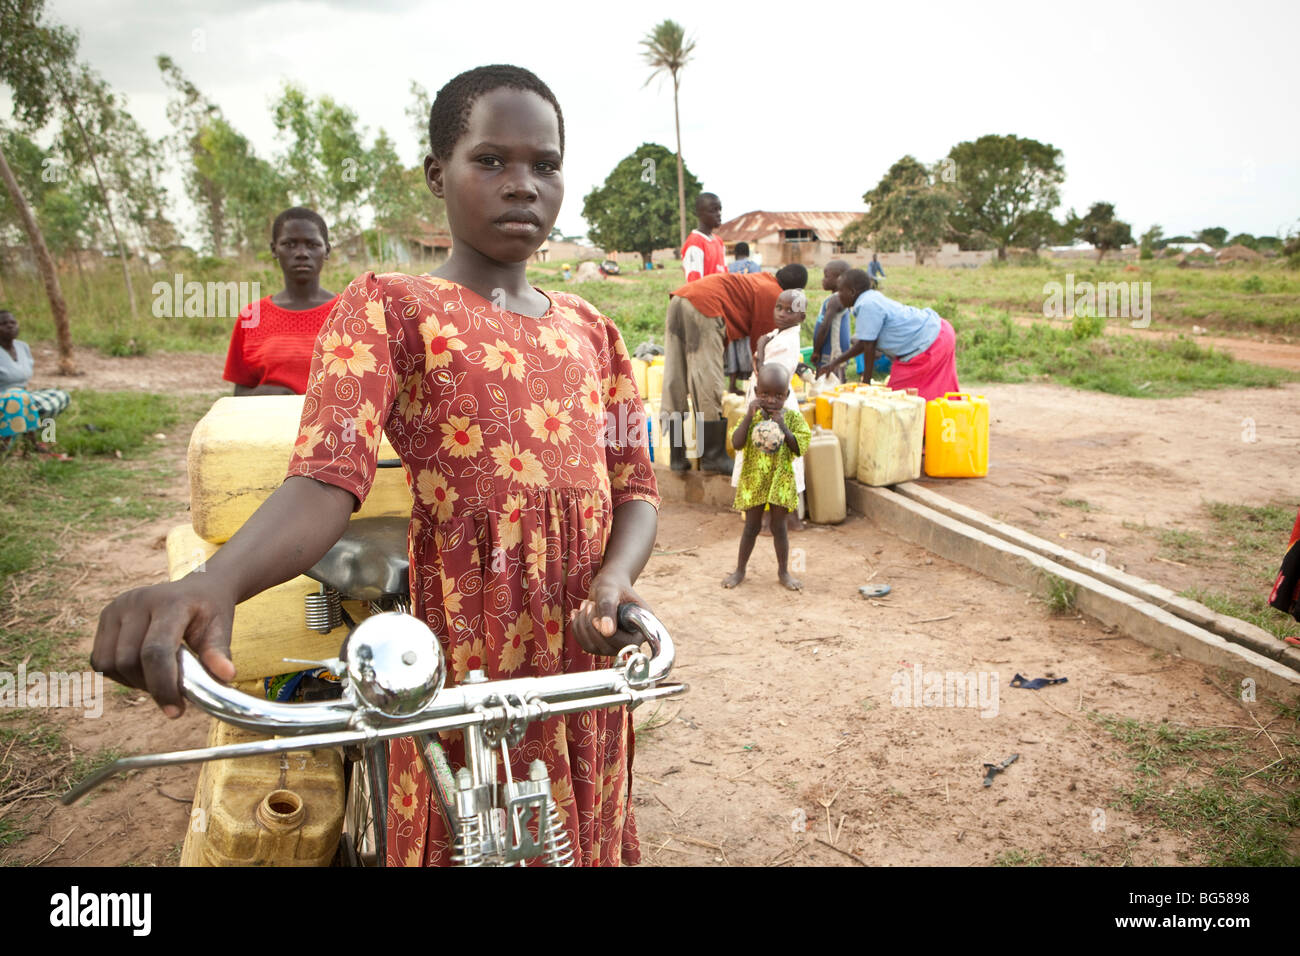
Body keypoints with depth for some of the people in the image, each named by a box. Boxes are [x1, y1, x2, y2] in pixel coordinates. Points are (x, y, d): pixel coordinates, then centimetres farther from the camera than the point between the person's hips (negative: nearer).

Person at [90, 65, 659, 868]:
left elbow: (636, 486, 9)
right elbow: (326, 478, -18)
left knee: (588, 841, 17)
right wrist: (213, 583, -38)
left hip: (588, 665, 5)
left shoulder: (589, 329, 13)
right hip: (466, 677, -5)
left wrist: (616, 578, -13)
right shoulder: (390, 309, -3)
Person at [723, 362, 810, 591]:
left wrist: (783, 427, -23)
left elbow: (800, 449, -12)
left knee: (778, 527, 9)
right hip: (753, 480, 0)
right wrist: (750, 415, -24)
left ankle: (783, 571, 24)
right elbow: (737, 443, -17)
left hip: (781, 482, 0)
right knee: (752, 527, 9)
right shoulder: (752, 416, -4)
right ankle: (740, 570, 24)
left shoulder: (792, 416, -5)